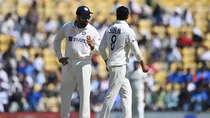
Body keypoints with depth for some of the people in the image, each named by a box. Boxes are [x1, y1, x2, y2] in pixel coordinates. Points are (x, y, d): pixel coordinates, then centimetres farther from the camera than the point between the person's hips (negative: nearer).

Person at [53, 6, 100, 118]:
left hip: (84, 64, -3)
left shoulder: (92, 31, -4)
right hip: (68, 63, 3)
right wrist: (59, 56, 6)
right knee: (65, 92, 11)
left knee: (84, 93, -8)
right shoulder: (66, 27, 1)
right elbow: (57, 40, 16)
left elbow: (99, 50, -4)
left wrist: (92, 45, -27)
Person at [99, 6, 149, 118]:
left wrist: (106, 61, 20)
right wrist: (143, 65, 2)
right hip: (119, 66, -7)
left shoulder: (109, 30, 6)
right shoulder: (128, 31, -11)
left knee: (126, 92, 14)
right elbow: (136, 50, -9)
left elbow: (101, 48, 7)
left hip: (111, 64, 7)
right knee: (112, 94, -5)